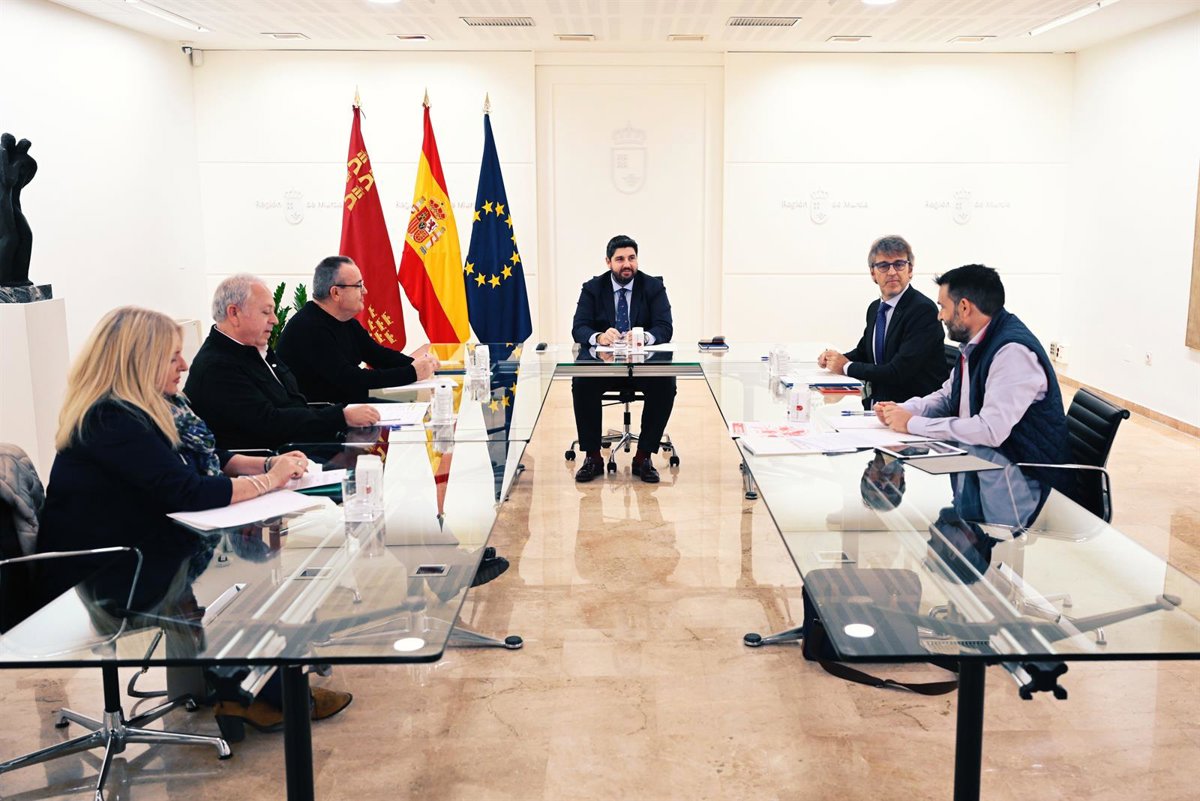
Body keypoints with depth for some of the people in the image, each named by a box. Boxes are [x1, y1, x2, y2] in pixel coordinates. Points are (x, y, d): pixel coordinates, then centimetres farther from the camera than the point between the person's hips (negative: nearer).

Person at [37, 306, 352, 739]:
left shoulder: (162, 407, 7)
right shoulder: (111, 421, -22)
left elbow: (214, 458, 17)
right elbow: (187, 492, -27)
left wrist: (268, 464, 0)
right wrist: (268, 481, -17)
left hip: (149, 549, 9)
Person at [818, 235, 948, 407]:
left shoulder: (924, 309, -14)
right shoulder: (875, 308, 10)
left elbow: (900, 372, -20)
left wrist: (847, 366, -10)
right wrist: (836, 358, 3)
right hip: (877, 403, 7)